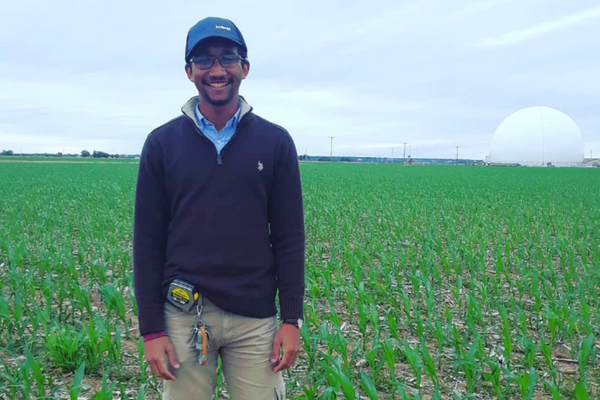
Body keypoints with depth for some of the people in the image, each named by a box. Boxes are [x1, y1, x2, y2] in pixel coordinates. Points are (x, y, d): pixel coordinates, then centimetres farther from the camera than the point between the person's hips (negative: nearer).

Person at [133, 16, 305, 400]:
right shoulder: (162, 143, 1)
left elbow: (289, 237, 1)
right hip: (183, 314, 0)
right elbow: (148, 241, 1)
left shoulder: (275, 142, 1)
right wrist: (151, 328, -2)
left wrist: (292, 320, -2)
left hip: (256, 316, 0)